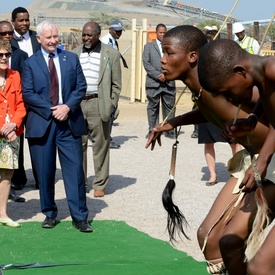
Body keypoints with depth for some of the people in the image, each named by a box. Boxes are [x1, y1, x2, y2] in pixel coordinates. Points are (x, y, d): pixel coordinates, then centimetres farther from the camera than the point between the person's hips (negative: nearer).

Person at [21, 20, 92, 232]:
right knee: (45, 173, 5)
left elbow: (81, 87, 6)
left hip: (69, 122, 1)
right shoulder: (30, 63, 5)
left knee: (75, 170, -2)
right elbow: (28, 94, -2)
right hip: (41, 124, 0)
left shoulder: (72, 59, 10)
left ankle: (80, 217, 2)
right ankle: (49, 213, 20)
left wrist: (67, 107, -11)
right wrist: (51, 111, -12)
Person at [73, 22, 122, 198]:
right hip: (77, 104, 3)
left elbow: (116, 84, 2)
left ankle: (100, 185, 8)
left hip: (98, 104, -3)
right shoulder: (75, 54, 12)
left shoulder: (111, 54, 2)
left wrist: (110, 106, -5)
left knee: (100, 145, 0)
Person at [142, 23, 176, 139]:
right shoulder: (149, 46, 11)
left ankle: (169, 130, 7)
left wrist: (166, 75, -8)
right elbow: (146, 63, 0)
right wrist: (157, 75, -11)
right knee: (153, 107, 1)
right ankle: (152, 130, 6)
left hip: (169, 82, 1)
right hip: (153, 82, -1)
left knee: (169, 107, 2)